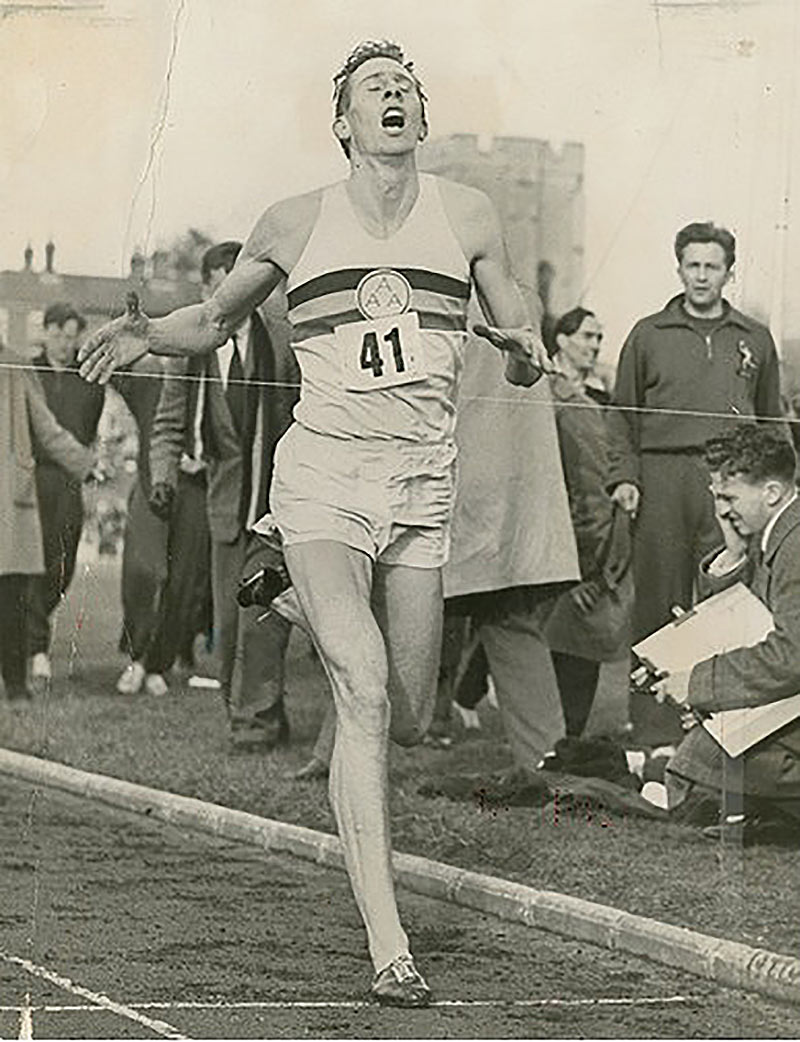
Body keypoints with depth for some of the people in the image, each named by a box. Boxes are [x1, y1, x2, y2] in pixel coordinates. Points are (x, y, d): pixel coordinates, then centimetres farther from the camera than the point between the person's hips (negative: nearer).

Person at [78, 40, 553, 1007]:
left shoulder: (465, 216, 9)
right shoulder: (295, 224, 5)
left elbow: (521, 351, 16)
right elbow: (213, 321, 19)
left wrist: (523, 348, -7)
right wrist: (142, 332, -1)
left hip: (421, 489, 3)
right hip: (322, 477, -3)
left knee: (406, 720, 4)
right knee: (363, 692, -19)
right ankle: (388, 949, -21)